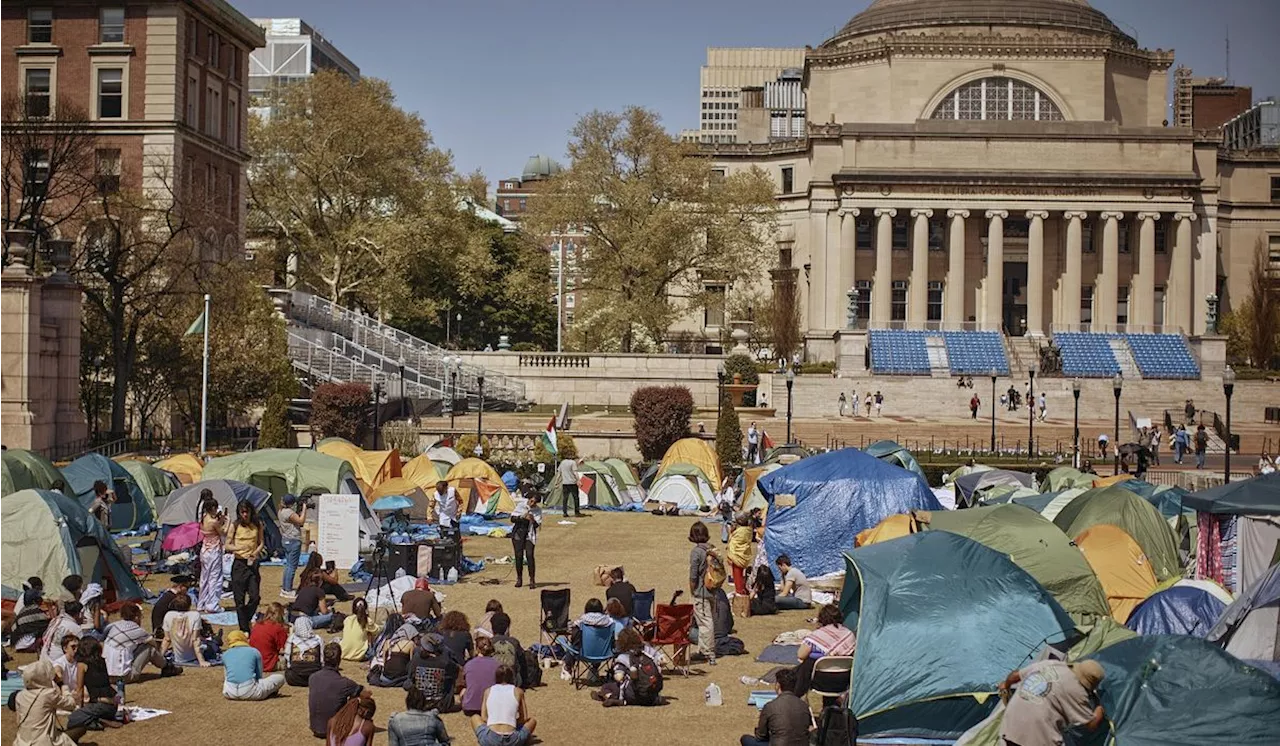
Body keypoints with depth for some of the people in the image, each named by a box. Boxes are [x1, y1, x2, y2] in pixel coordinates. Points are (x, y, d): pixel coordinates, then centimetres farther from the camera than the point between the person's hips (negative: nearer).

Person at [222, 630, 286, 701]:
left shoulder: (225, 654, 18)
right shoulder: (254, 652, 12)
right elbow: (259, 676, 18)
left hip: (229, 693, 2)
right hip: (249, 692, -2)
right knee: (280, 677, 17)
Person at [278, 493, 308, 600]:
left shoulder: (281, 511, 12)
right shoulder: (288, 512, -20)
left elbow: (296, 519, 17)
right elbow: (301, 521, -21)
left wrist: (300, 510, 5)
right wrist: (304, 509, -13)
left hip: (286, 540, 11)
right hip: (293, 541, -11)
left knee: (288, 565, 17)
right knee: (292, 566, -6)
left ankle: (284, 589, 21)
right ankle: (288, 591, -4)